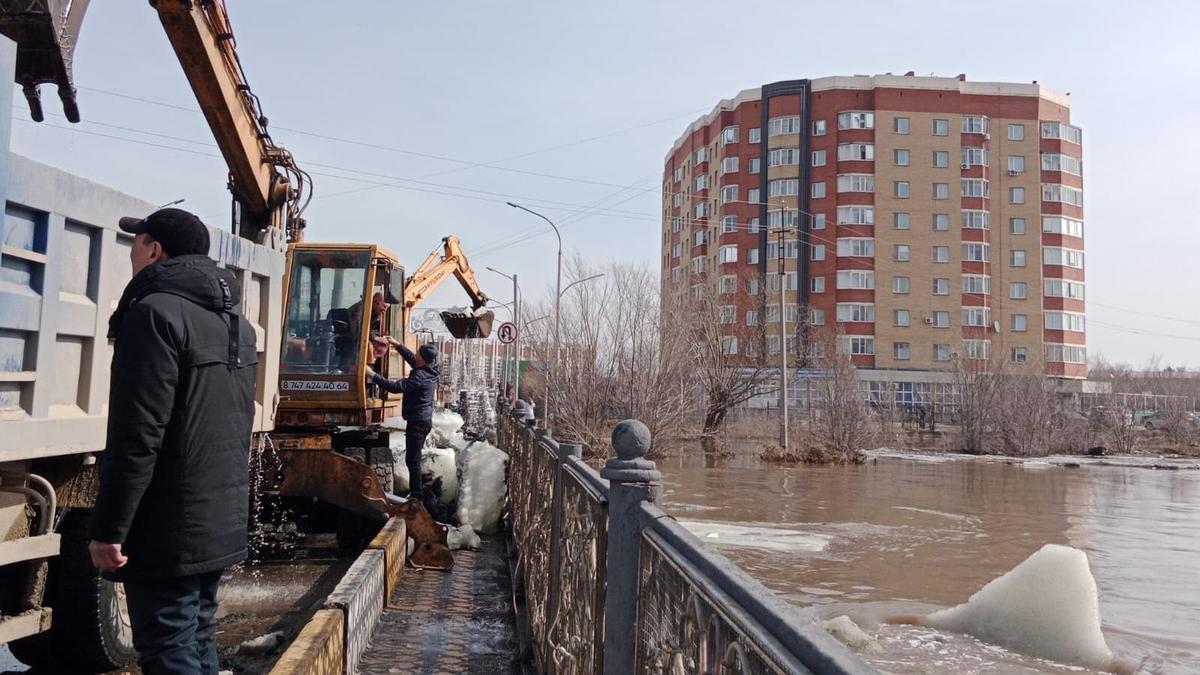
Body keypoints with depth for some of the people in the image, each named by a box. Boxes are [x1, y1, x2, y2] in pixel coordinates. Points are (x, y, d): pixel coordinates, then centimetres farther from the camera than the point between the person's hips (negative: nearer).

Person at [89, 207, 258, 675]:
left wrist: (108, 528, -16)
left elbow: (137, 436, -20)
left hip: (169, 530, -9)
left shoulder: (156, 312, -14)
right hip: (221, 522, 9)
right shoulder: (235, 324, 14)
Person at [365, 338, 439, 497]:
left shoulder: (420, 376, -23)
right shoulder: (430, 370, 5)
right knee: (414, 458, 18)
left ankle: (416, 495, -4)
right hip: (425, 420, 10)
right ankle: (415, 491, 26)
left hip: (417, 422, -10)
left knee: (412, 460, -6)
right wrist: (397, 344, 20)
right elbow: (411, 358, 21)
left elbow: (396, 387, -27)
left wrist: (373, 376, -23)